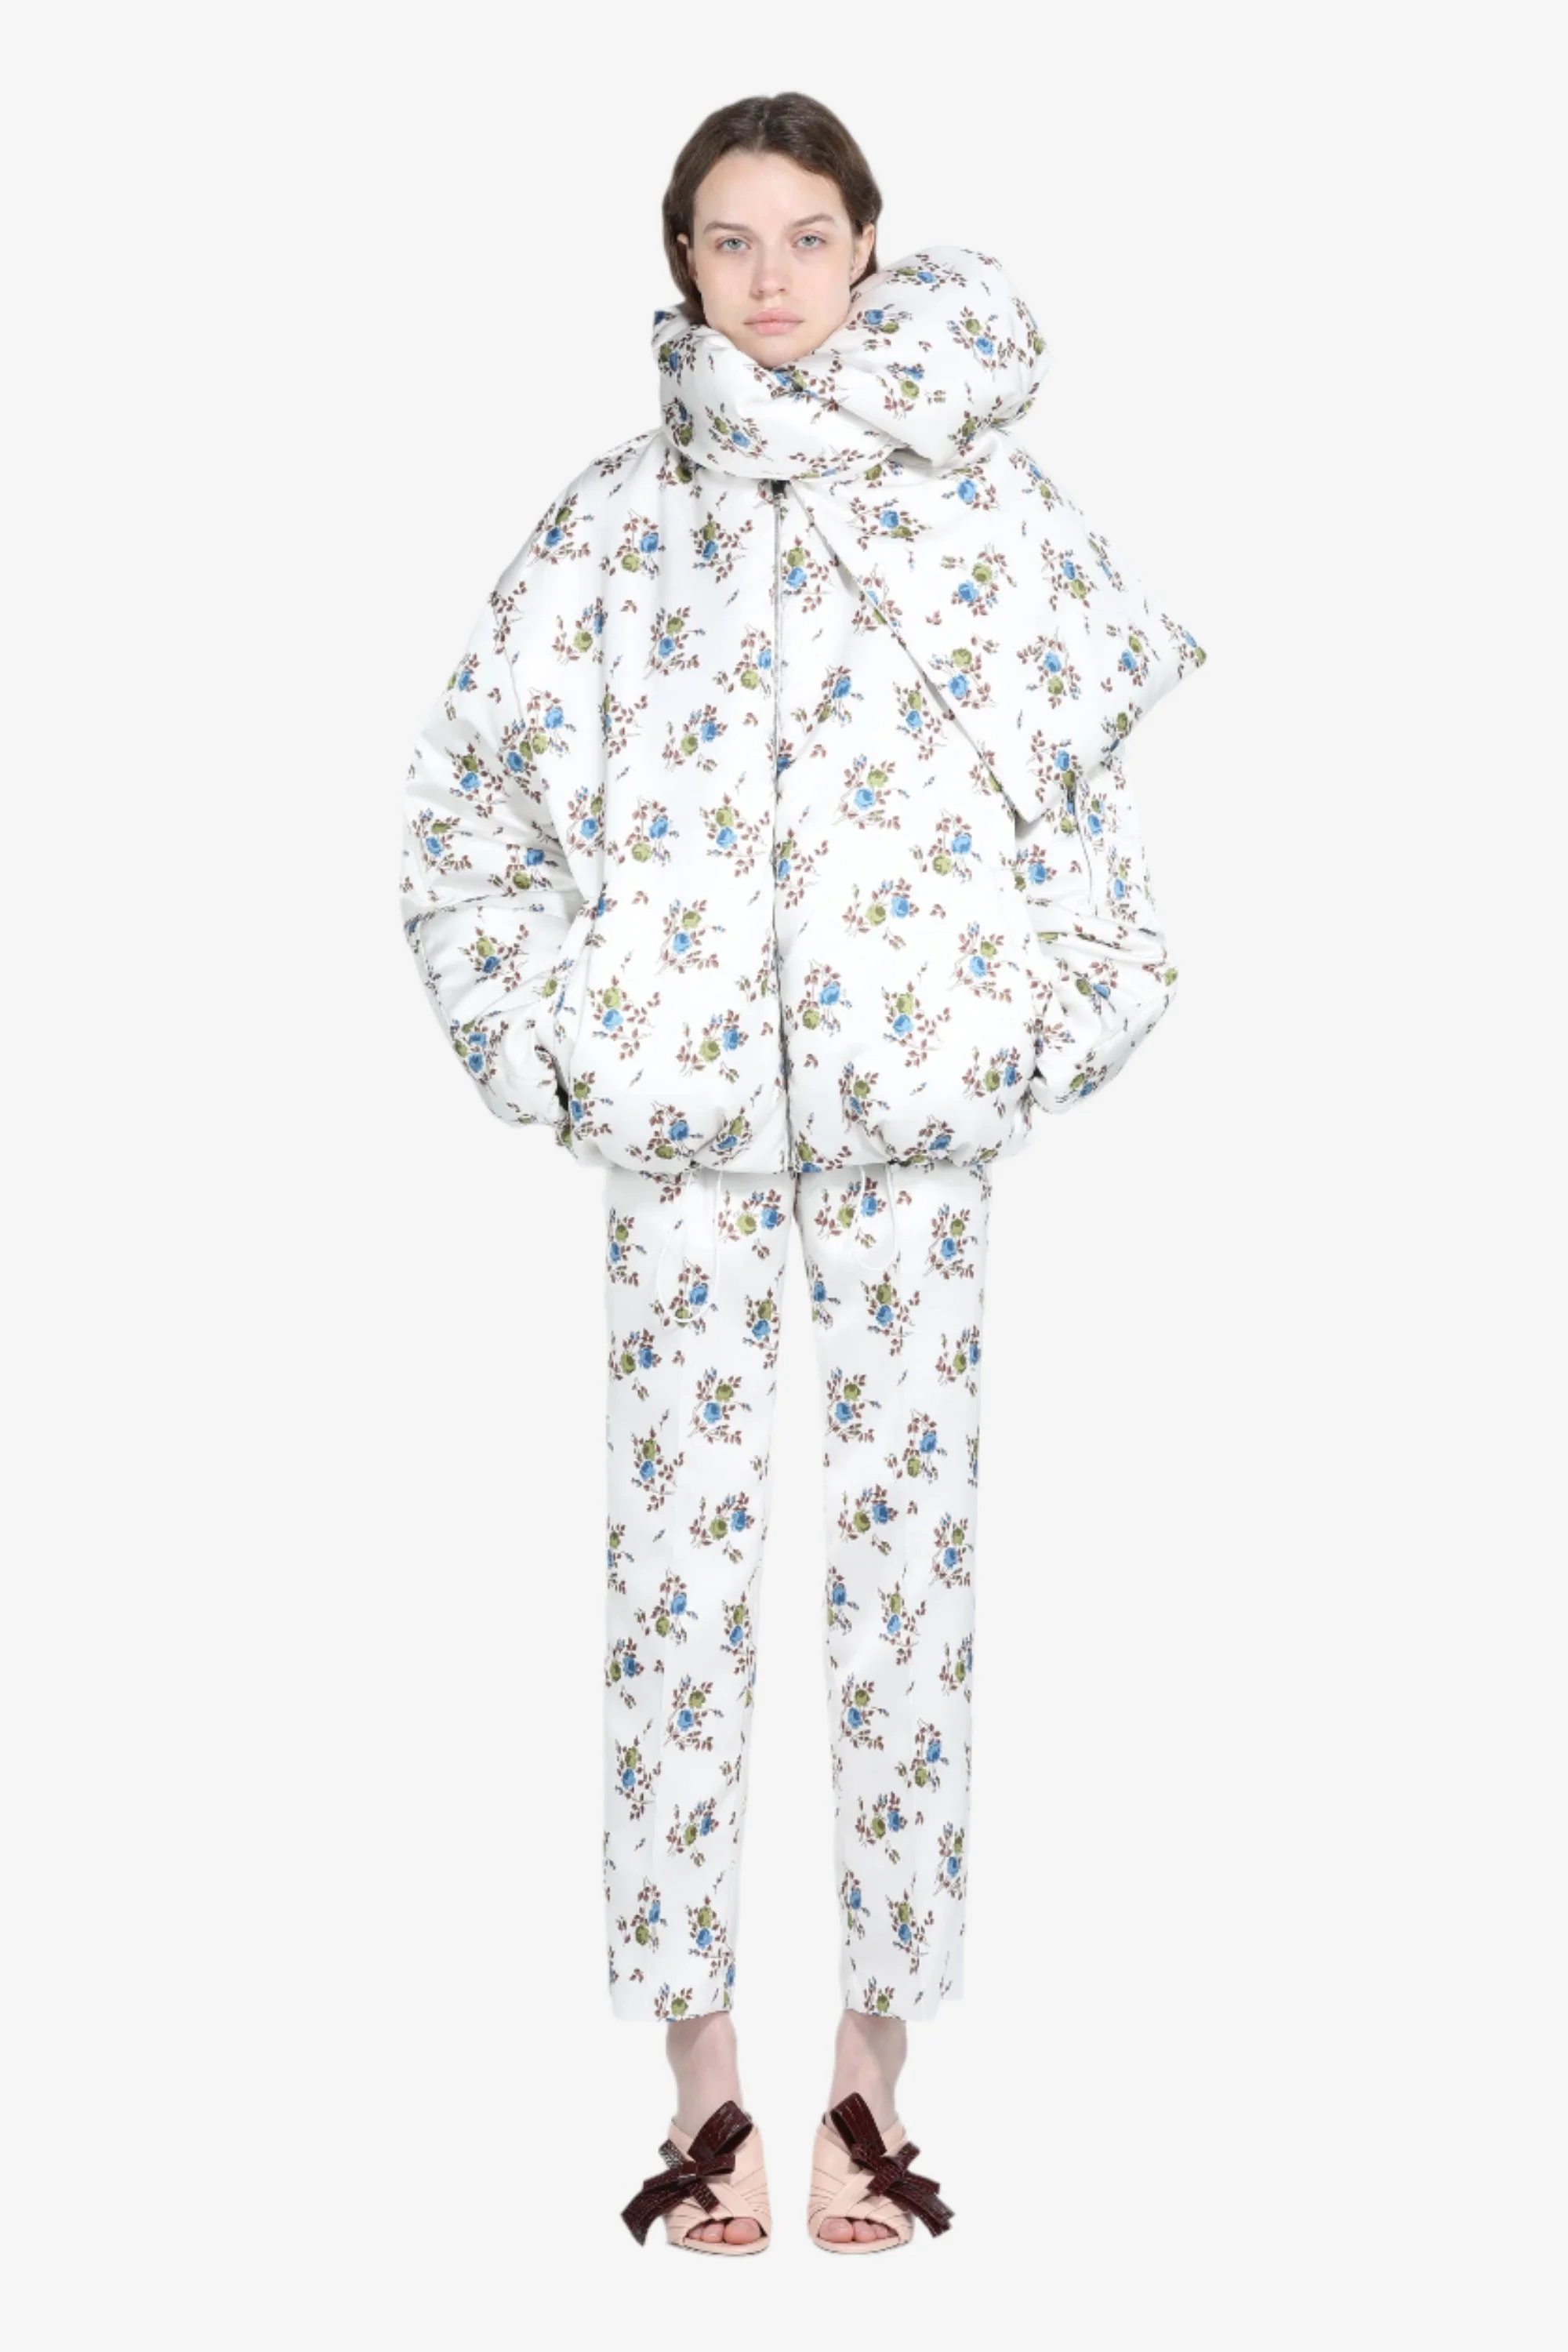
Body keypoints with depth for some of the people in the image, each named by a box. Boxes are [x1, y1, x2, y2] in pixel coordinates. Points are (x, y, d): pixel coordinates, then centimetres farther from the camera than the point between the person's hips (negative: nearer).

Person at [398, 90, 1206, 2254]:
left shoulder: (974, 489, 6)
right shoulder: (616, 520, 9)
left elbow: (1101, 763, 7)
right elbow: (469, 789, 12)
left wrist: (1072, 1004, -1)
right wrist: (532, 1028, 3)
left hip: (913, 1099, -1)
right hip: (678, 1102, 1)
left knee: (910, 1550, 0)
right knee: (683, 1559, -1)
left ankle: (874, 2065, 11)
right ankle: (701, 2074, 8)